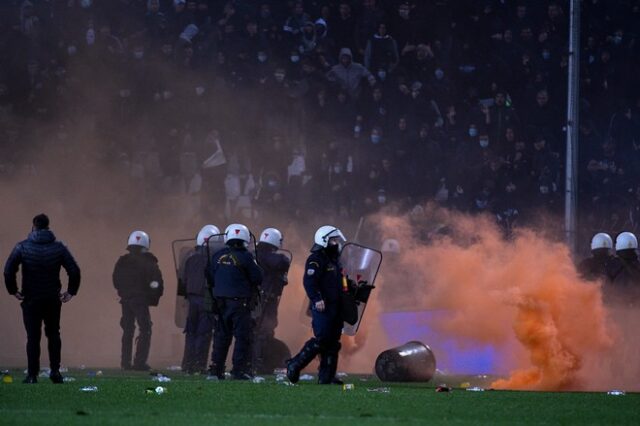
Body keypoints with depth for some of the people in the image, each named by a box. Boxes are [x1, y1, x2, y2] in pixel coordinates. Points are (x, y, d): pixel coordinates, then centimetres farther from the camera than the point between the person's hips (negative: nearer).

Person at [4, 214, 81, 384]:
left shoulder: (22, 247, -6)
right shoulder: (59, 247, -2)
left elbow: (8, 270, -13)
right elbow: (74, 271, -7)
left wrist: (13, 290, -2)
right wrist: (71, 291, 2)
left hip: (30, 300, -1)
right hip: (53, 300, 1)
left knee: (33, 337, 2)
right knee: (53, 334, 15)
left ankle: (32, 375, -1)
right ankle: (55, 370, 6)